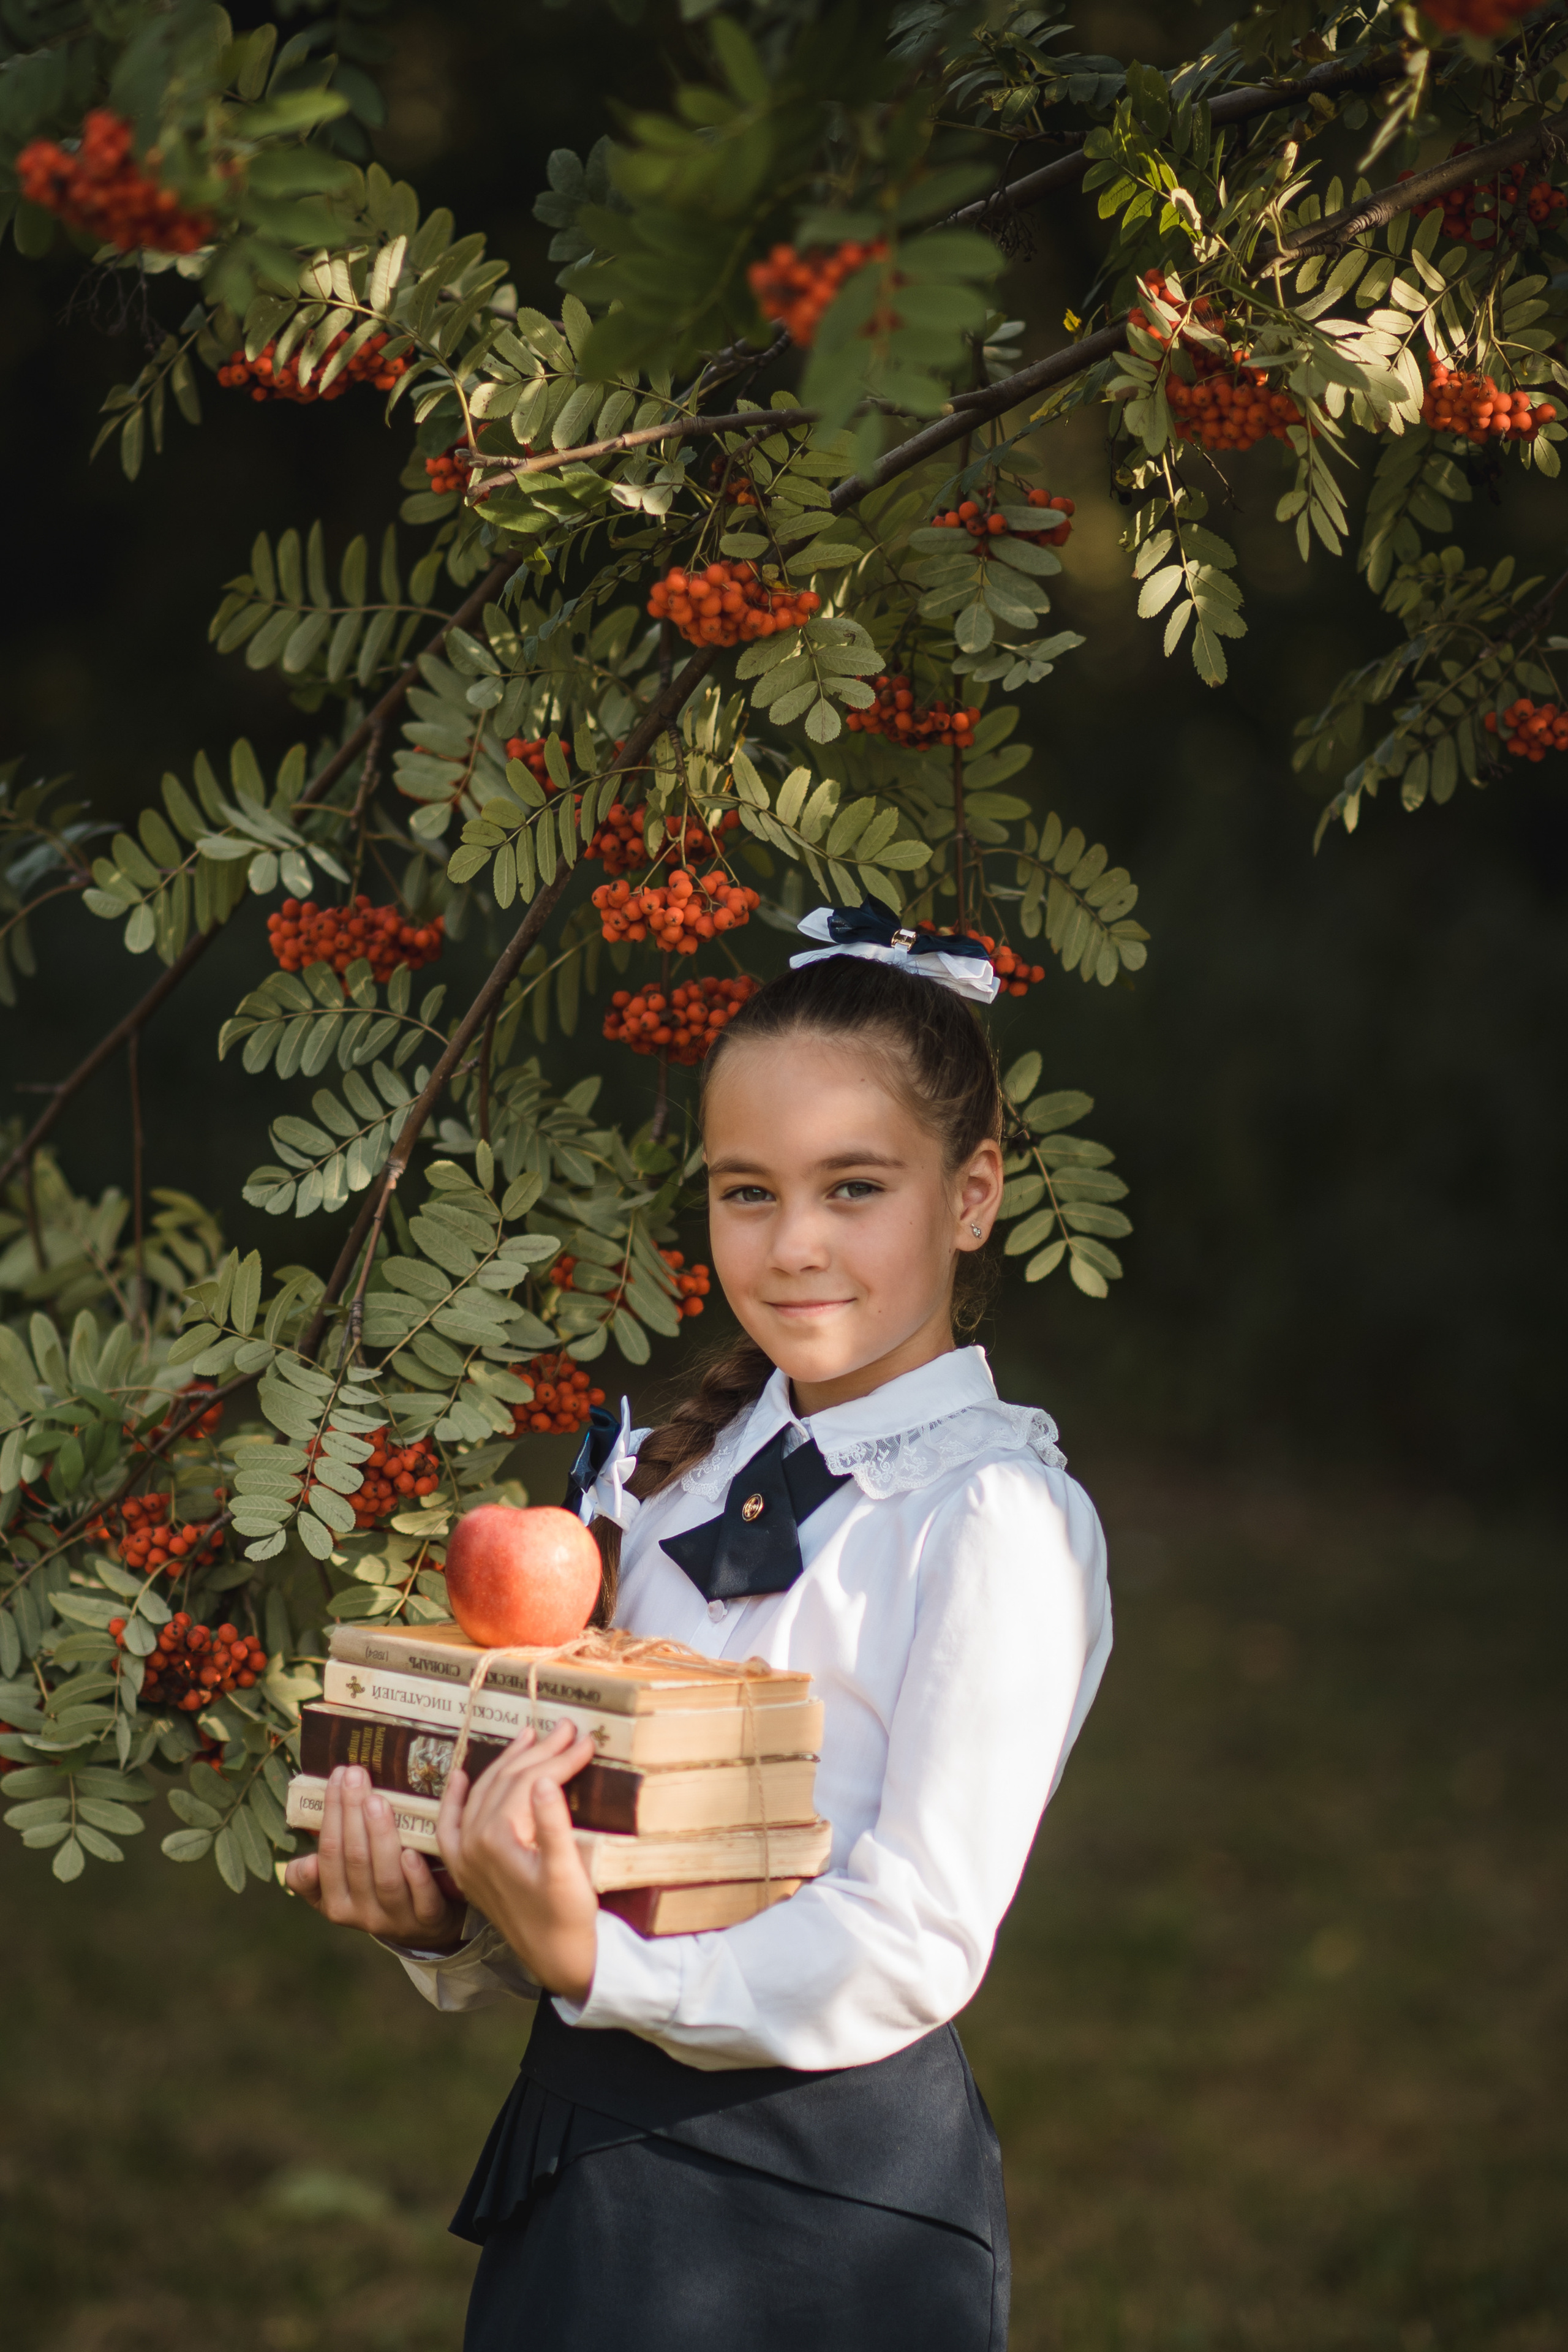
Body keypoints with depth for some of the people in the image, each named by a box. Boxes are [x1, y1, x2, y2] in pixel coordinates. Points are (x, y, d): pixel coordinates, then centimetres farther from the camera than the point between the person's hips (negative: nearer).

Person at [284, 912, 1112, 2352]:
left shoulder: (998, 1518, -12)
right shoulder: (693, 1475, 10)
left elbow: (913, 1949, -17)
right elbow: (594, 1826, 11)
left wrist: (593, 1966, -25)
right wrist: (441, 1920, -8)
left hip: (824, 2207, -6)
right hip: (589, 2152, 6)